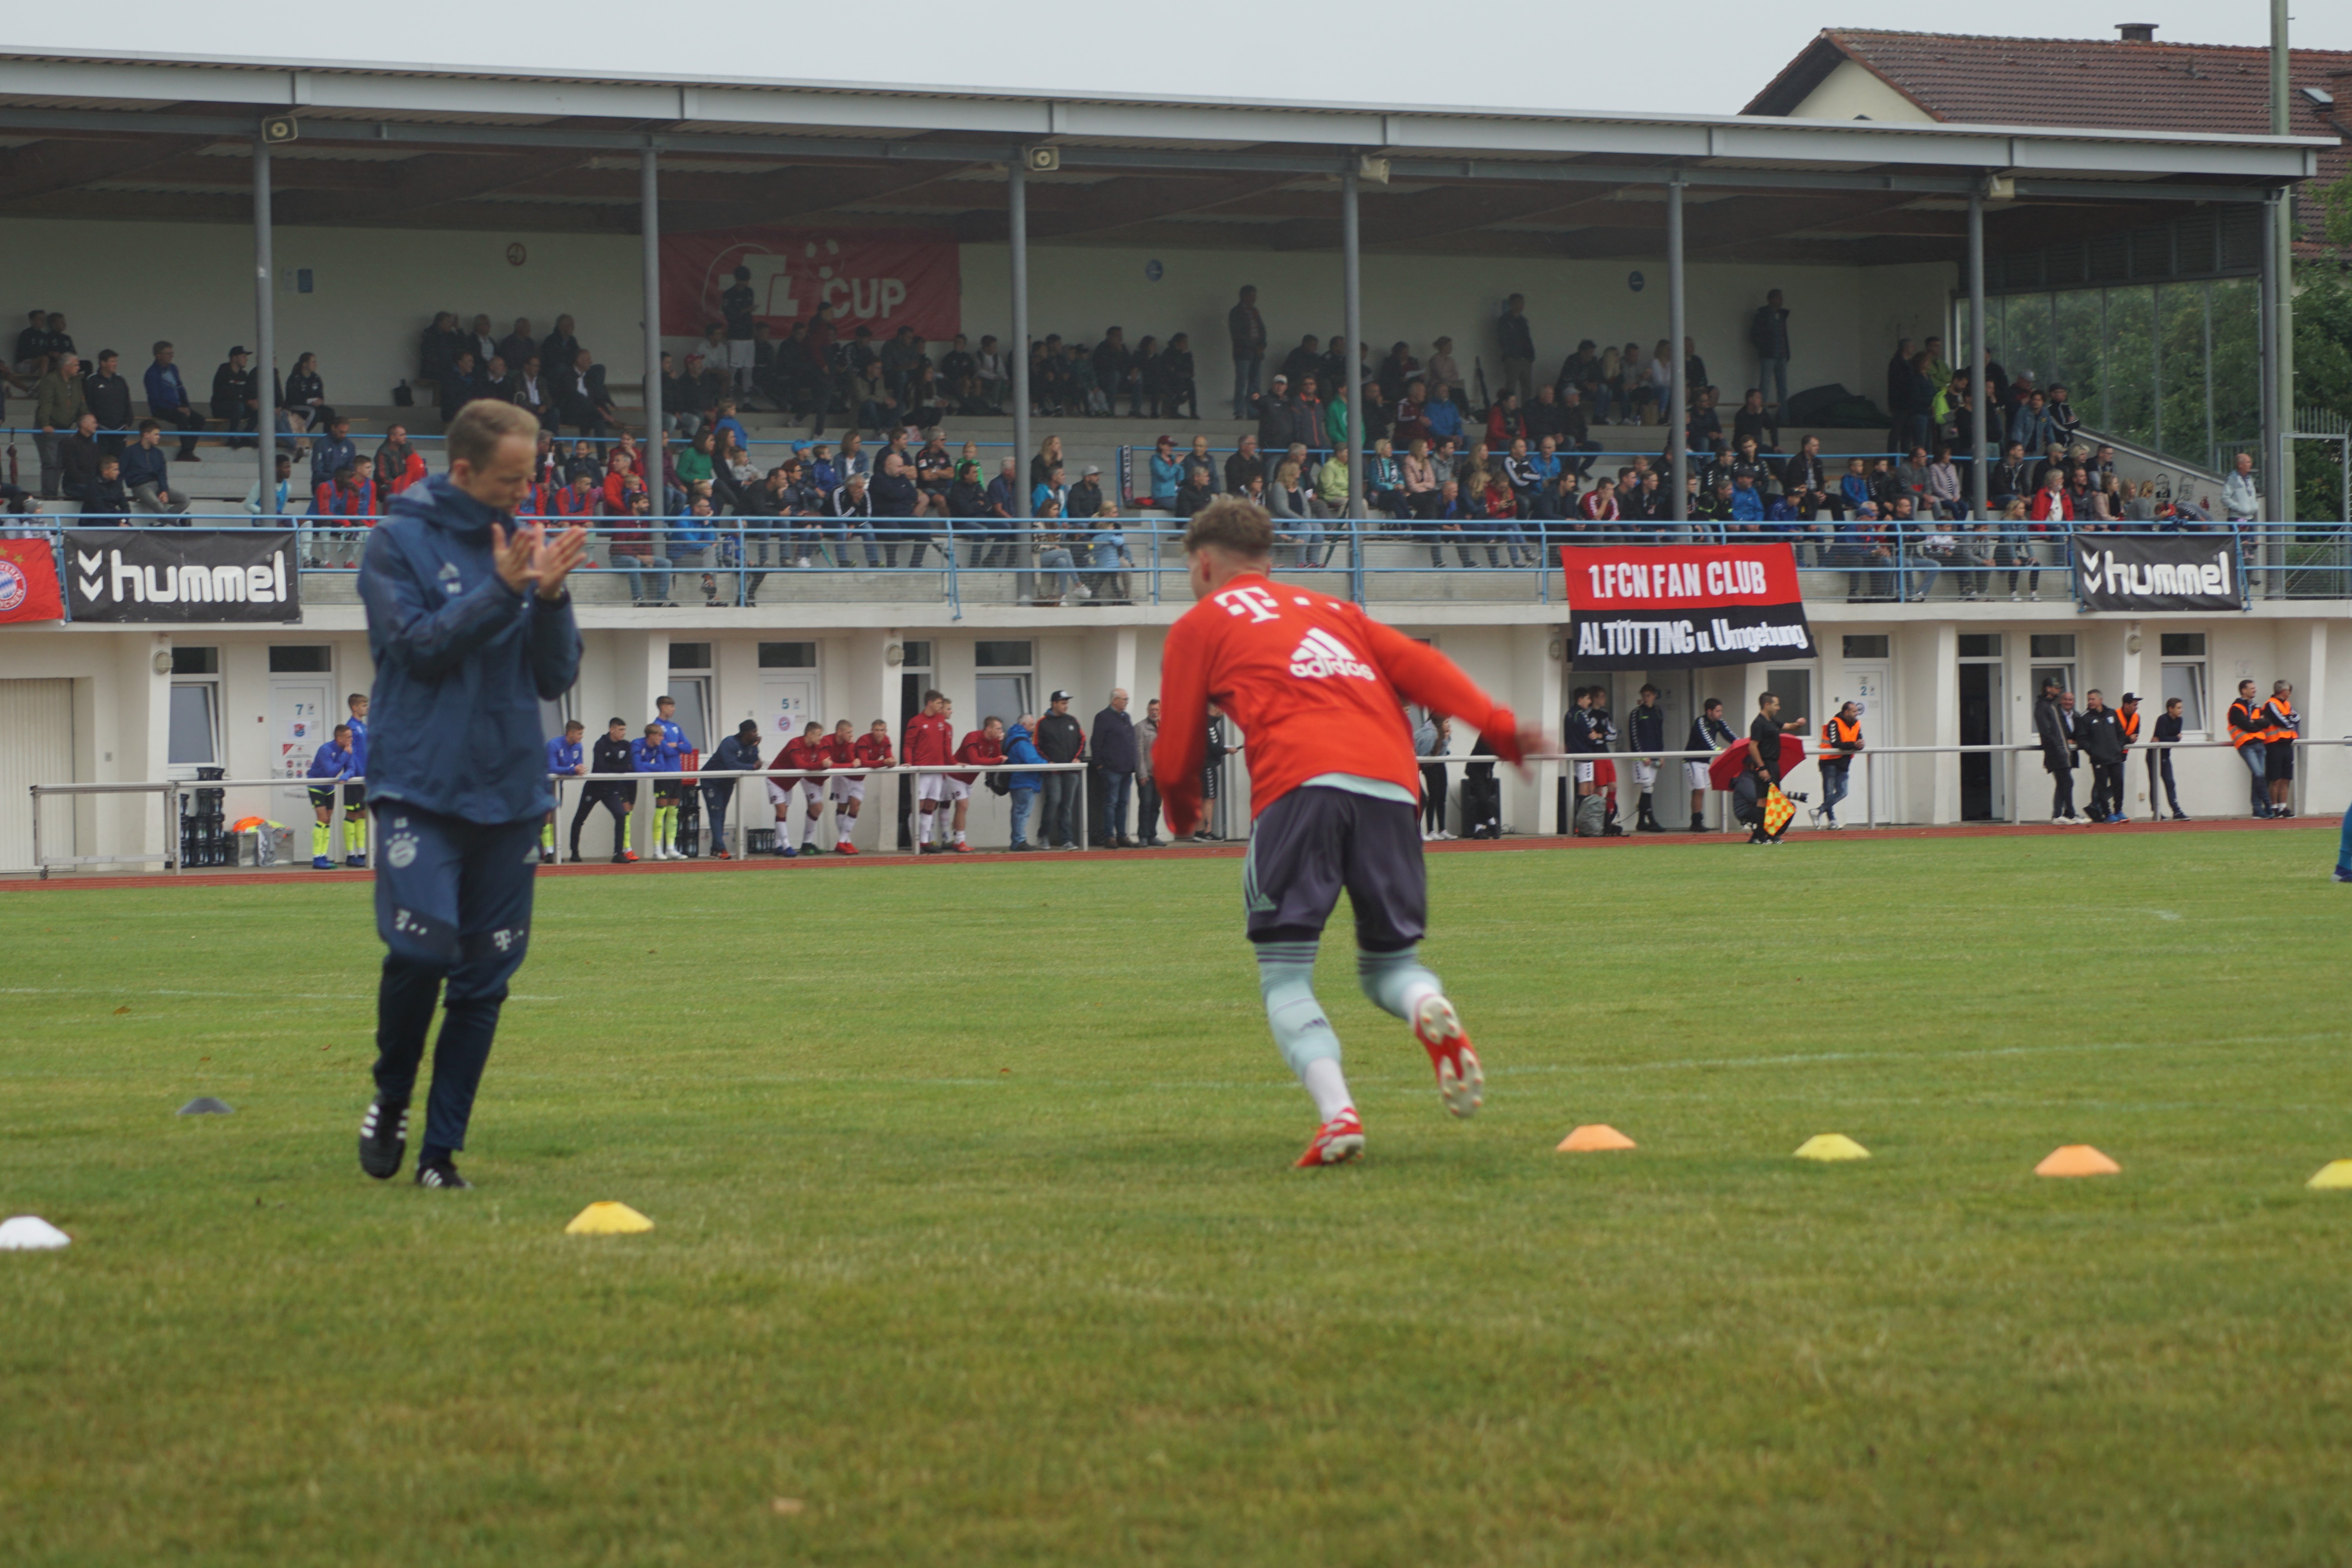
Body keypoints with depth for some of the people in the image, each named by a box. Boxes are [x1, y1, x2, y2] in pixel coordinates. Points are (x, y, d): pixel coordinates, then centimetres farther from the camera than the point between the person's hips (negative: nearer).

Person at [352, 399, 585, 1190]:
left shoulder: (524, 545, 9)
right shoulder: (401, 542, -2)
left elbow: (557, 678, 8)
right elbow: (416, 644, -12)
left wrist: (550, 598, -9)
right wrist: (501, 591, -18)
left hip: (508, 788, 4)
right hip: (422, 784, -4)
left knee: (485, 977, 3)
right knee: (421, 948, -16)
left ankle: (443, 1147, 11)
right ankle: (391, 1095, 10)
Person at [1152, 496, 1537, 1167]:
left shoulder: (1199, 626, 20)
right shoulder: (1331, 610, 32)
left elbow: (1178, 757, 18)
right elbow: (1417, 665, 16)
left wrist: (1183, 808, 40)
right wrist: (1497, 725, 6)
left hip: (1300, 784, -4)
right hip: (1391, 782, 4)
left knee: (1285, 979, 1)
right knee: (1389, 962, 16)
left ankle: (1337, 1113, -23)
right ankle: (1431, 1011, -20)